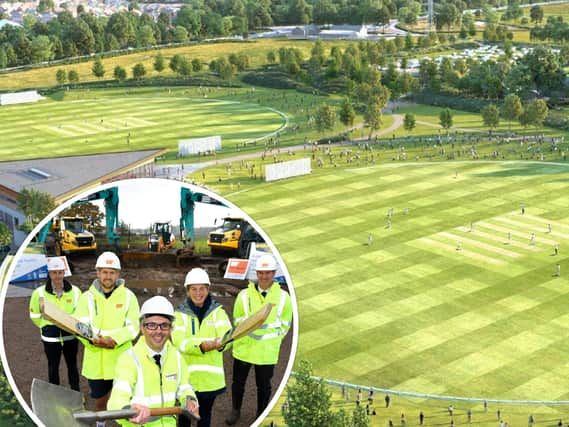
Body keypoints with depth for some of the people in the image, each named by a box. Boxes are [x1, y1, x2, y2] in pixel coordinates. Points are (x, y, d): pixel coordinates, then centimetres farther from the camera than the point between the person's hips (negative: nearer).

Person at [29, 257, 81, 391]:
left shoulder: (75, 291, -8)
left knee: (72, 365, 14)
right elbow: (35, 315, 2)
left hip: (70, 336, 1)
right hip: (50, 338, -1)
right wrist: (46, 326, 0)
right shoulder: (40, 293, -12)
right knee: (53, 366, 12)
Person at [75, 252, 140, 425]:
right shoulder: (87, 297, 1)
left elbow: (133, 326, -9)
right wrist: (92, 339, -29)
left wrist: (114, 339, -26)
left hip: (121, 360, -2)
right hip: (96, 360, 2)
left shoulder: (128, 296, -1)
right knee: (100, 399, 19)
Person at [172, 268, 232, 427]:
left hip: (210, 376, 1)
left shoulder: (217, 311, -1)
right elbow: (179, 342, -17)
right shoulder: (180, 313, -2)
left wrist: (220, 343, -43)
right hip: (186, 376, -1)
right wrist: (201, 346, -36)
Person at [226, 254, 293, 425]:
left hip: (267, 352, -1)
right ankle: (235, 411, 38)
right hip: (244, 348, 1)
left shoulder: (283, 297, -5)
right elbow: (238, 322, 2)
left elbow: (284, 326, 0)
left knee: (263, 385, 14)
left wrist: (267, 335, -9)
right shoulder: (244, 295, -5)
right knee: (238, 382, 15)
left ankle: (262, 414, 35)